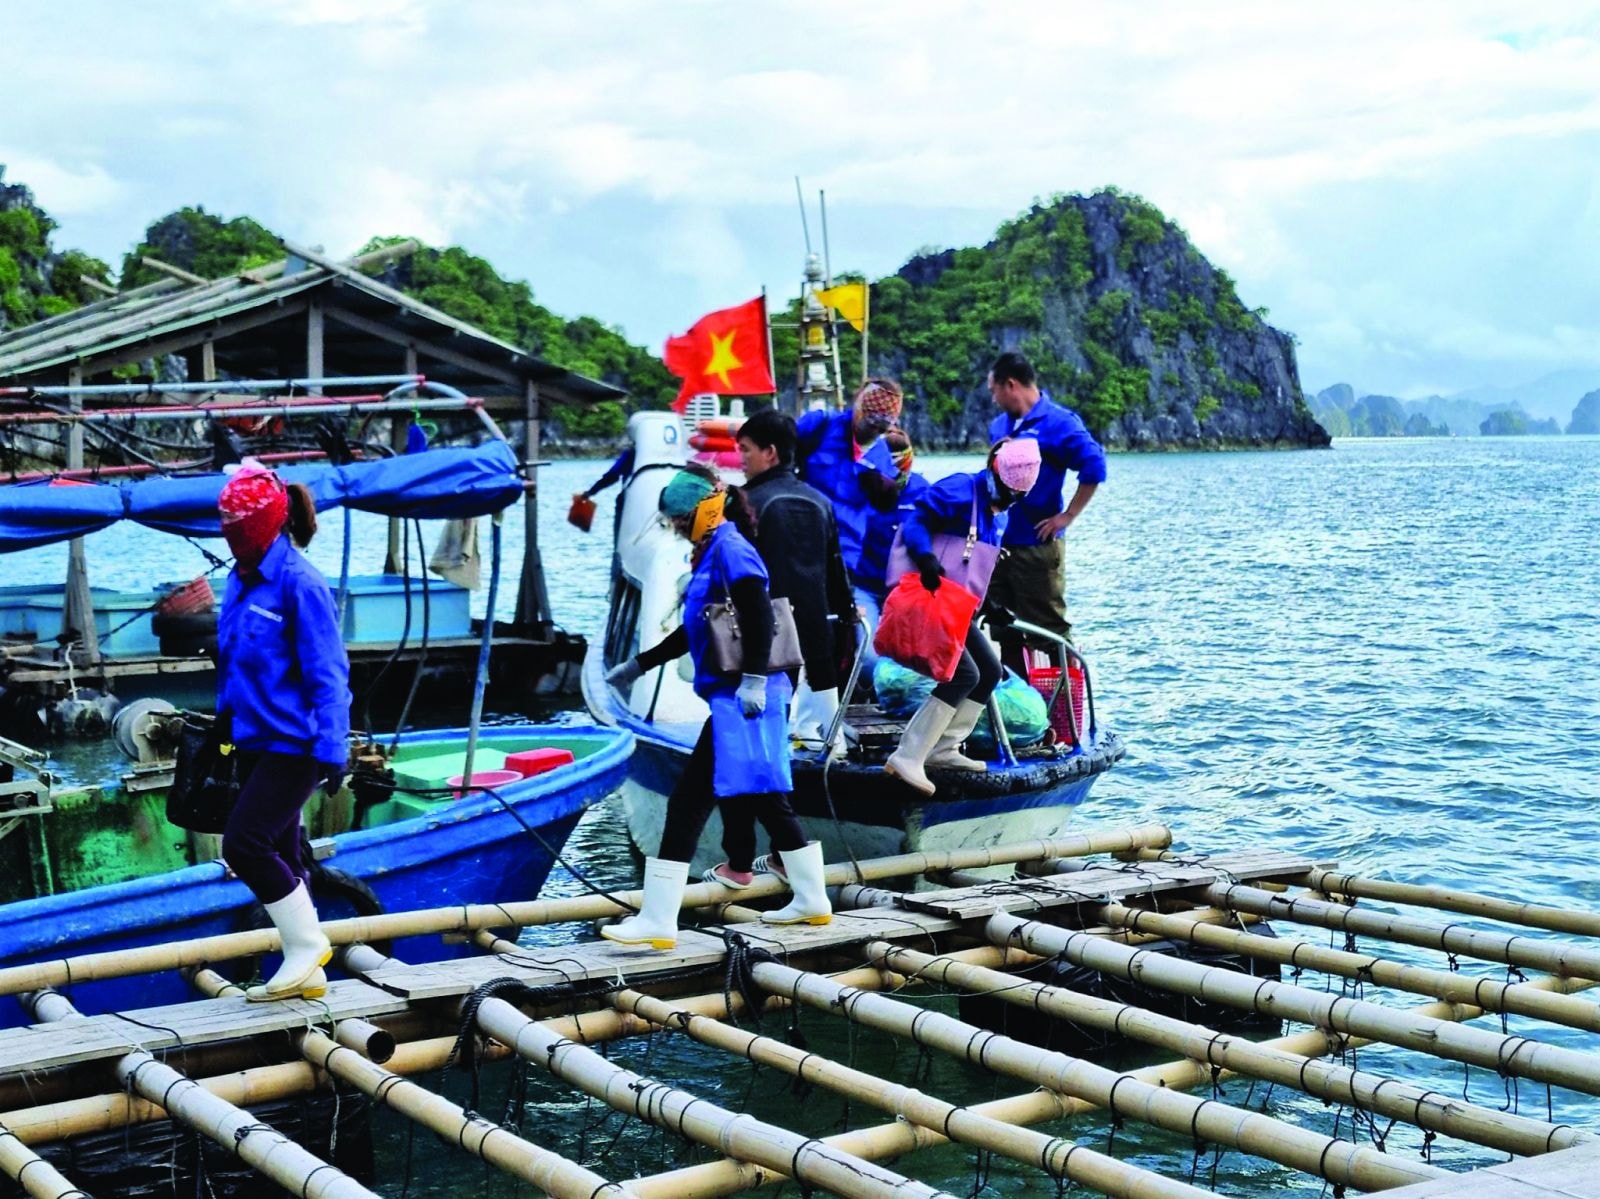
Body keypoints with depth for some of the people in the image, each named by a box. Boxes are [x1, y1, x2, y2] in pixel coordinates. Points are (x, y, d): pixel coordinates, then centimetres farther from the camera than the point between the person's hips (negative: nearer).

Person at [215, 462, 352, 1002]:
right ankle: (305, 973, 22)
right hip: (256, 741, 9)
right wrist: (225, 725, 21)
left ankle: (308, 944, 4)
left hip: (292, 744, -9)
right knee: (278, 854, 12)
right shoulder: (240, 581, 8)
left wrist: (332, 748, -21)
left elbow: (327, 674, -18)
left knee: (244, 843, -13)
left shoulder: (300, 583, -16)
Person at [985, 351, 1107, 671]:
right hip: (998, 543, 8)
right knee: (1005, 630, 14)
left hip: (1037, 545, -8)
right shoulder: (1000, 425, 12)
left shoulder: (1057, 422, -11)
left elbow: (1093, 468, -18)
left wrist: (1067, 517, -16)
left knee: (1049, 631, -2)